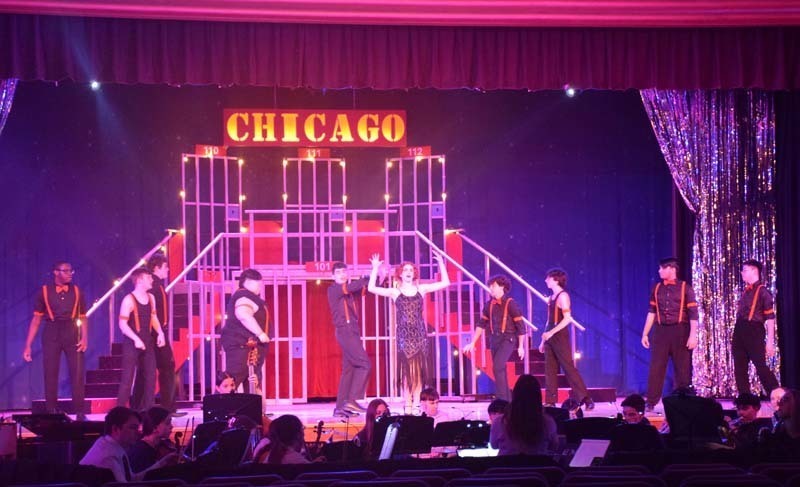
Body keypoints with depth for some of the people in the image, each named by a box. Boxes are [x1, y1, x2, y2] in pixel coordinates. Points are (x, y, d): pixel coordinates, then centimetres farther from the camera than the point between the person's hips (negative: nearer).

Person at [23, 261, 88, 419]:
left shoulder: (77, 291, 9)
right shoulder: (44, 292, 3)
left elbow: (83, 317, 10)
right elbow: (36, 319, 3)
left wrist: (84, 338, -6)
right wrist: (28, 346, -1)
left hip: (72, 334, 1)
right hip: (51, 335, -1)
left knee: (77, 374, -5)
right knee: (50, 375, 3)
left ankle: (80, 413, 2)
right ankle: (51, 414, 12)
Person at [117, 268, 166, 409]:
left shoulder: (151, 298, 10)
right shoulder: (129, 300, -11)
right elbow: (122, 324, -14)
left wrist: (160, 333, 2)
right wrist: (136, 339, -22)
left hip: (147, 342, 7)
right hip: (132, 343, -7)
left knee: (151, 376, 6)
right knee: (127, 378, -6)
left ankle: (147, 409, 13)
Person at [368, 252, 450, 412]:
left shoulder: (421, 289, 9)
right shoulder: (395, 292, 5)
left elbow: (445, 282, 9)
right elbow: (371, 288, -3)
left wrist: (441, 264, 5)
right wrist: (375, 268, -5)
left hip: (419, 333, 2)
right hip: (404, 334, -1)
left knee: (419, 369, 0)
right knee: (406, 369, -4)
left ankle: (416, 403, 3)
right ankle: (407, 403, -2)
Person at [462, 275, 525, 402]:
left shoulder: (510, 304, -9)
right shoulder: (489, 304, 8)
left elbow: (520, 326, -6)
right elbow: (481, 324, 14)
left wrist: (521, 346, -7)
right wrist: (473, 343, 11)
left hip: (508, 339, -6)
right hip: (494, 339, 6)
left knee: (497, 366, -21)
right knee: (499, 370, 7)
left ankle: (501, 398, -16)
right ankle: (508, 400, 15)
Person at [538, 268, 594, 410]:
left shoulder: (562, 296, -9)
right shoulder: (551, 297, 15)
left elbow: (567, 318, -18)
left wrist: (551, 332, -22)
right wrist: (543, 340, 18)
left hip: (559, 337, -8)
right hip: (550, 337, 8)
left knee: (569, 368, -8)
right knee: (550, 370, 6)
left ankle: (585, 399, -4)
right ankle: (550, 402, 8)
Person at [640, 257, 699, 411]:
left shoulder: (685, 288, 0)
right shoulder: (656, 289, 11)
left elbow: (693, 313, -5)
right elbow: (651, 312, 14)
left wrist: (693, 335, -13)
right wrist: (645, 334, 9)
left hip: (680, 330, -3)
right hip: (661, 331, 3)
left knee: (683, 369, 2)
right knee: (656, 368, -2)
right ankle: (651, 402, 0)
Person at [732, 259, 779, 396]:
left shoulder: (762, 291, -6)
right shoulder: (746, 291, 16)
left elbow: (770, 318, -10)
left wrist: (770, 341, -16)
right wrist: (735, 338, 18)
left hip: (754, 331, -8)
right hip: (739, 331, 8)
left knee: (761, 366, -8)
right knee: (739, 368, 6)